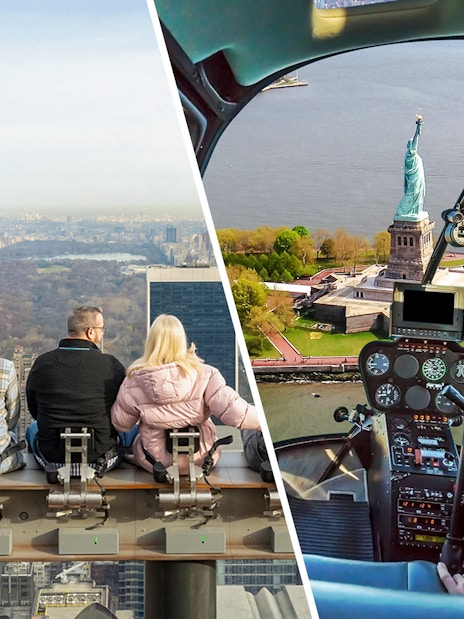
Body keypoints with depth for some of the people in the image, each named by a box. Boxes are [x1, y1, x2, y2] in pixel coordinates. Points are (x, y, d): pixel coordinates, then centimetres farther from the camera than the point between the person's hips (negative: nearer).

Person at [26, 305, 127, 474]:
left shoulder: (41, 363, -8)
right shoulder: (111, 365, -12)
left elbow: (34, 410, 7)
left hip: (51, 459, 2)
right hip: (101, 460, -2)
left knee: (33, 428, 36)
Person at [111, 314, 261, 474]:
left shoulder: (135, 380, -16)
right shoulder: (203, 374, -19)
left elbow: (120, 424, -3)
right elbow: (234, 411, -21)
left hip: (156, 460, 0)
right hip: (200, 458, 0)